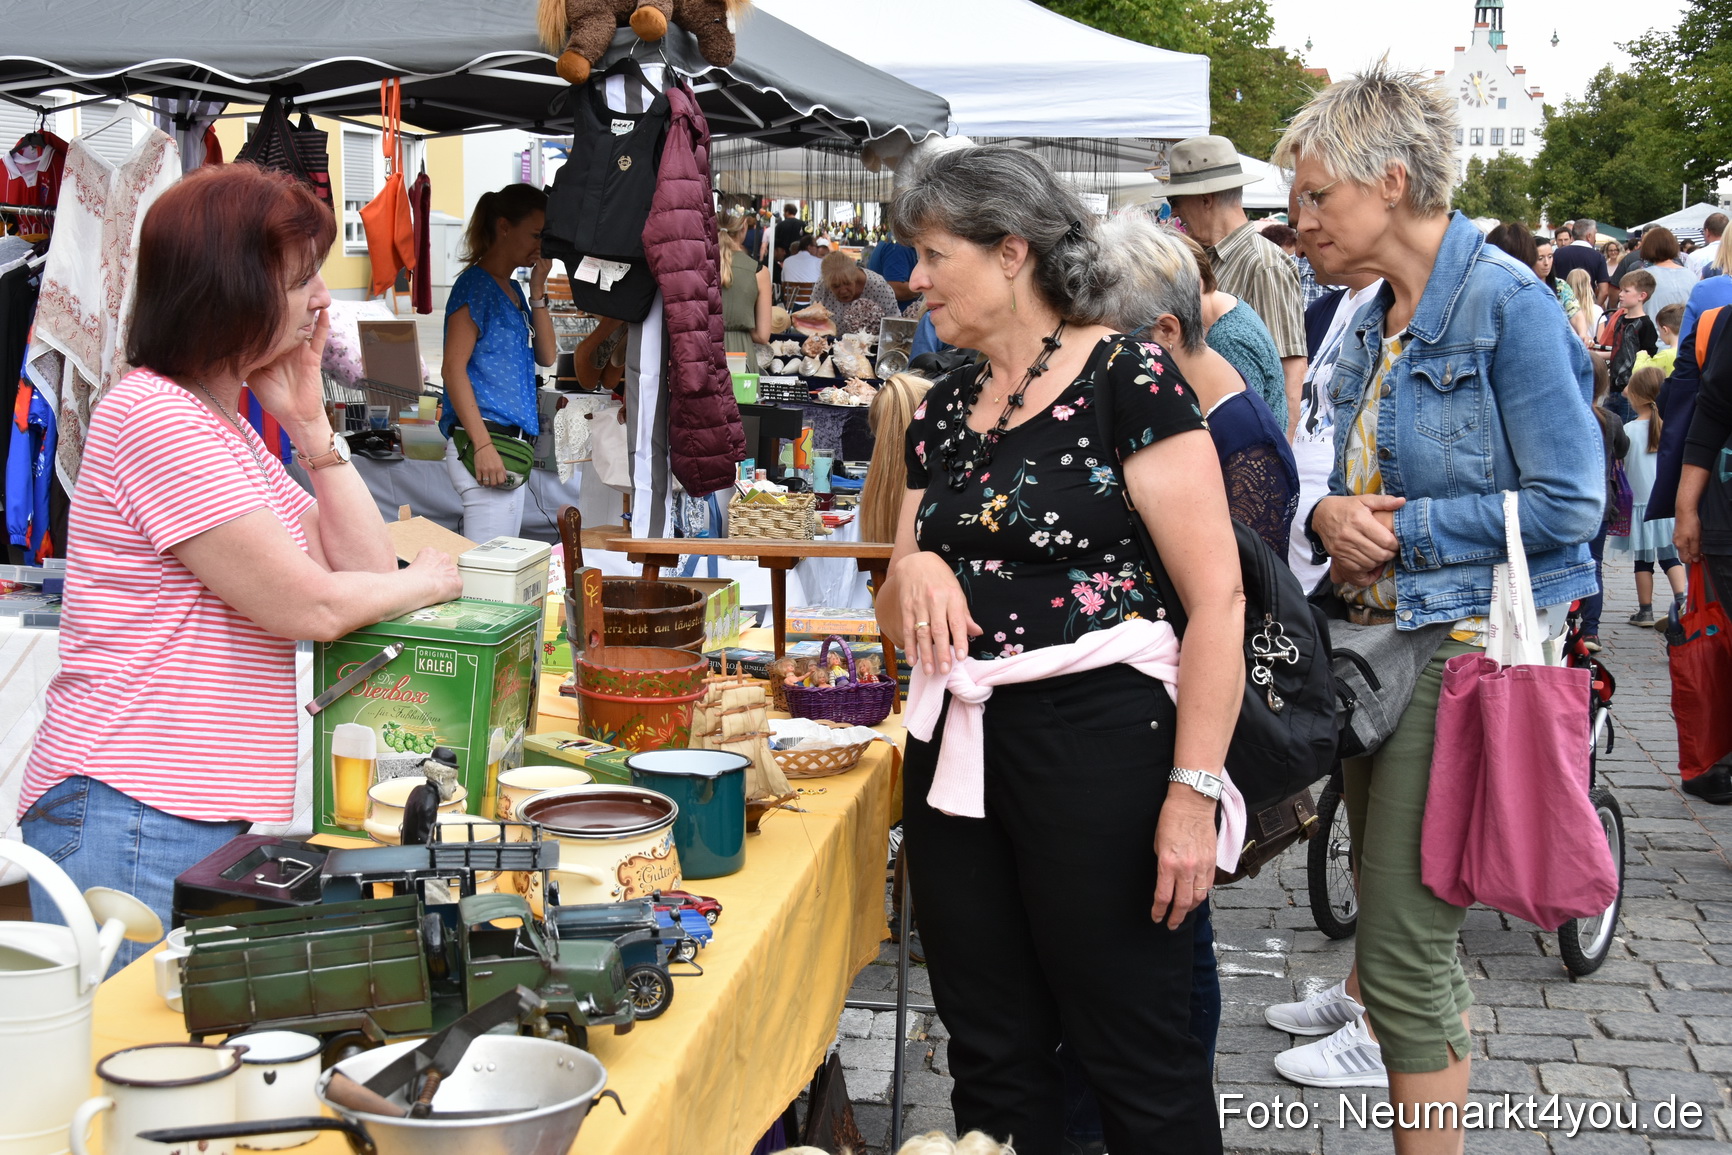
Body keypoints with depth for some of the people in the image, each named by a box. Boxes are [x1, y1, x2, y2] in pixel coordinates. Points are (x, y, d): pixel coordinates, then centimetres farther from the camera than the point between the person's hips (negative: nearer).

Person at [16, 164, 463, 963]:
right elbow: (310, 608, -15)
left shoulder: (226, 427, 18)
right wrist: (425, 581, 3)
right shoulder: (154, 417, -14)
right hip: (130, 821, -9)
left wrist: (310, 425, 5)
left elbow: (366, 568, 12)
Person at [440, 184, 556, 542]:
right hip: (485, 440, -10)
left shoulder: (512, 289, 19)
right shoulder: (475, 285, -7)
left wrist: (538, 290, 7)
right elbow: (453, 367, -14)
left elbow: (546, 356, 15)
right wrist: (483, 444, -21)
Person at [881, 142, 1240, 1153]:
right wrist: (914, 571, -5)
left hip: (1098, 746, -7)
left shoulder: (1129, 380, -8)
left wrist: (1192, 791, -19)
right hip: (960, 754, 7)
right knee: (994, 1060, 14)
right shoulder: (944, 412, 13)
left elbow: (1216, 596, -14)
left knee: (1139, 1065, 4)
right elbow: (896, 619, 18)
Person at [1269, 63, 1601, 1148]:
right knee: (1383, 885, 26)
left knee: (1409, 937, -8)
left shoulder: (1507, 304, -14)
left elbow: (1568, 502, -18)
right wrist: (1332, 516, -5)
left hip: (1466, 647, -9)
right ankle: (1371, 1000, 49)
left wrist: (1402, 530, -15)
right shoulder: (1374, 323, 11)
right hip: (1379, 637, 9)